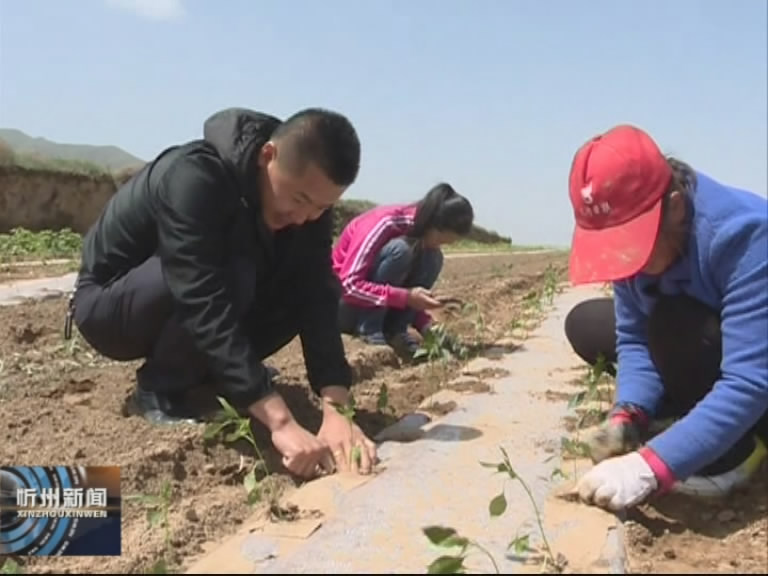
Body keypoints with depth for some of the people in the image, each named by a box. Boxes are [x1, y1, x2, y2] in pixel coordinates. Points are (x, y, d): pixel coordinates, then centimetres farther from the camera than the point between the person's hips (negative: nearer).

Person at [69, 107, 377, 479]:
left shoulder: (307, 195, -15)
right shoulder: (194, 178, -34)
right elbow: (208, 307, -42)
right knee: (231, 277, -34)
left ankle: (199, 378, 3)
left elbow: (317, 298, -22)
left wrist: (335, 409, -34)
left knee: (304, 287, -16)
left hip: (187, 316, 6)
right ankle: (159, 389, -10)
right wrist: (280, 422, -48)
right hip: (107, 305, -6)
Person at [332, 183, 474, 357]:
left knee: (433, 258, -11)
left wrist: (427, 325, -13)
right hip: (345, 308, -7)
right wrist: (406, 297, -35)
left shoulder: (425, 237, -3)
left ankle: (394, 331, -12)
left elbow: (411, 296, 3)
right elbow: (349, 285, -32)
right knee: (398, 251, -29)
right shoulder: (384, 223, -25)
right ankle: (368, 331, -20)